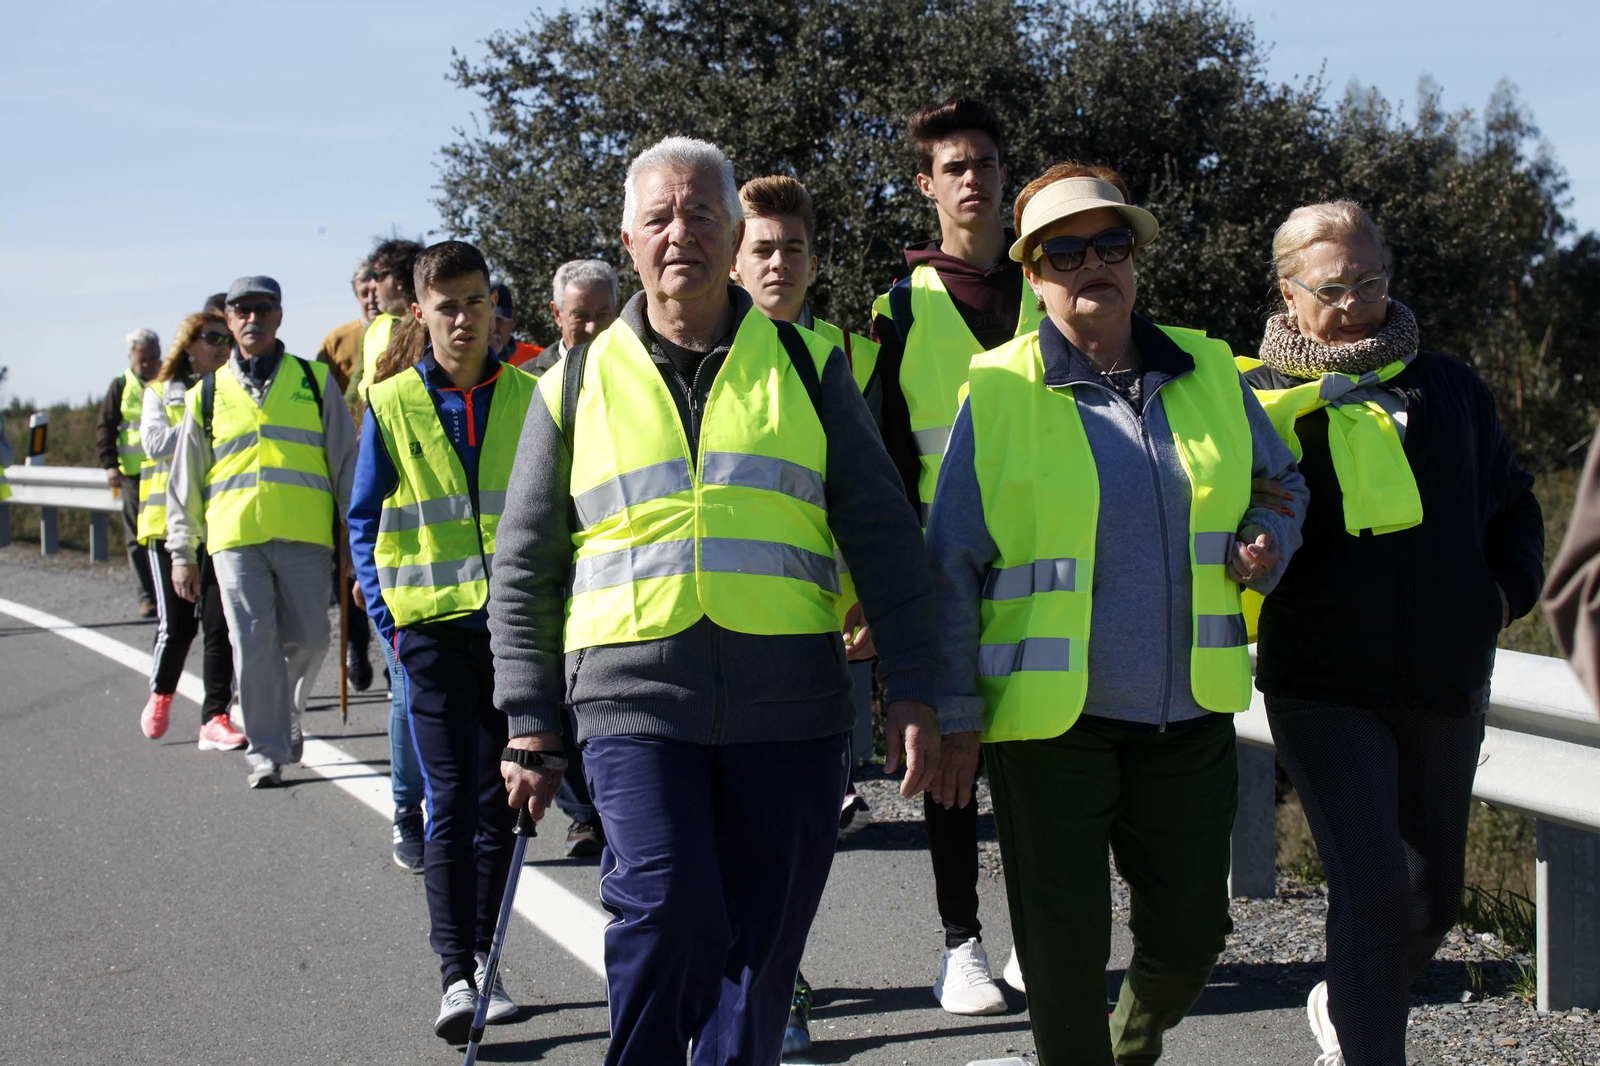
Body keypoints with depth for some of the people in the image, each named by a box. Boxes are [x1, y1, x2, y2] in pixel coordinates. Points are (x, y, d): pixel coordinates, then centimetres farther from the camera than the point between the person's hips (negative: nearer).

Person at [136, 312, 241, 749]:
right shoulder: (159, 393, 10)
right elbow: (154, 442, -8)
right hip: (170, 521, -1)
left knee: (220, 623, -6)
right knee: (177, 622, -2)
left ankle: (215, 718, -1)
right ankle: (161, 694, 25)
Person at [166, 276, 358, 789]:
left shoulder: (315, 382, 10)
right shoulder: (207, 395, 12)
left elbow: (346, 462, 11)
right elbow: (185, 480, 16)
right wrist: (182, 553, 12)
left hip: (304, 536, 0)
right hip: (235, 538, 0)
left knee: (308, 640, 2)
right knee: (254, 645, -5)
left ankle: (287, 717, 30)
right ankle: (266, 750, 6)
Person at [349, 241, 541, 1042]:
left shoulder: (528, 399, 5)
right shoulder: (391, 404, 2)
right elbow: (364, 521, 7)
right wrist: (386, 616, -2)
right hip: (432, 624, -2)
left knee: (499, 798, 8)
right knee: (451, 800, -6)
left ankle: (484, 958, 19)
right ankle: (455, 973, -3)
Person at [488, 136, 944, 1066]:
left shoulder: (808, 366, 9)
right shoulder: (579, 383, 10)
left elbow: (882, 536, 8)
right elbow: (526, 571, 13)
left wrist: (913, 693, 1)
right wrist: (530, 729, 8)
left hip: (790, 709, 1)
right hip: (637, 700, -1)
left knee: (762, 954, 6)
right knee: (667, 917, -18)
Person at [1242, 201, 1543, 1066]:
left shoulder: (1448, 388, 10)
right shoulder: (1259, 397, 0)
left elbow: (1513, 505, 20)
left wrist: (1509, 590, 6)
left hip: (1445, 679, 5)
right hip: (1323, 687, -4)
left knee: (1433, 897, 15)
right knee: (1374, 892, -13)